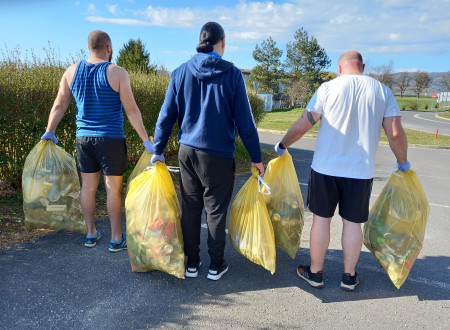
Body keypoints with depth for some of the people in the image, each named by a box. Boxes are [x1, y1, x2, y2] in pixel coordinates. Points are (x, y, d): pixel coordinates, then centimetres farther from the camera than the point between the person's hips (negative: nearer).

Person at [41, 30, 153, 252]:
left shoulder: (72, 71, 5)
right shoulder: (117, 73, -9)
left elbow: (59, 105, 10)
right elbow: (131, 111, -12)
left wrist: (50, 132, 23)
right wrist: (146, 141, -8)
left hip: (83, 138, 5)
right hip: (111, 139, -4)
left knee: (88, 187, 14)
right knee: (113, 189, 4)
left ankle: (91, 234, 28)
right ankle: (117, 239, 15)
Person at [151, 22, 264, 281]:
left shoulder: (181, 73, 2)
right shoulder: (232, 74, -7)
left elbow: (167, 116, 4)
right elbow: (245, 121, -6)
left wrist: (158, 150, 13)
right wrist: (256, 157, 2)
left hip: (187, 152, 3)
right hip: (218, 156, -3)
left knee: (190, 208, 13)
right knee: (216, 211, 9)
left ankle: (192, 263, 25)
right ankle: (216, 266, 22)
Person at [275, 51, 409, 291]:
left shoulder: (329, 88, -3)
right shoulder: (382, 91, 4)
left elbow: (302, 125, -7)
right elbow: (396, 133, 0)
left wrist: (282, 145, 9)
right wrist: (403, 162, 15)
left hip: (325, 168, -2)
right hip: (361, 171, 2)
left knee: (321, 219, 10)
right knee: (353, 222, 12)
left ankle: (315, 273, 23)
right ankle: (349, 277, 25)